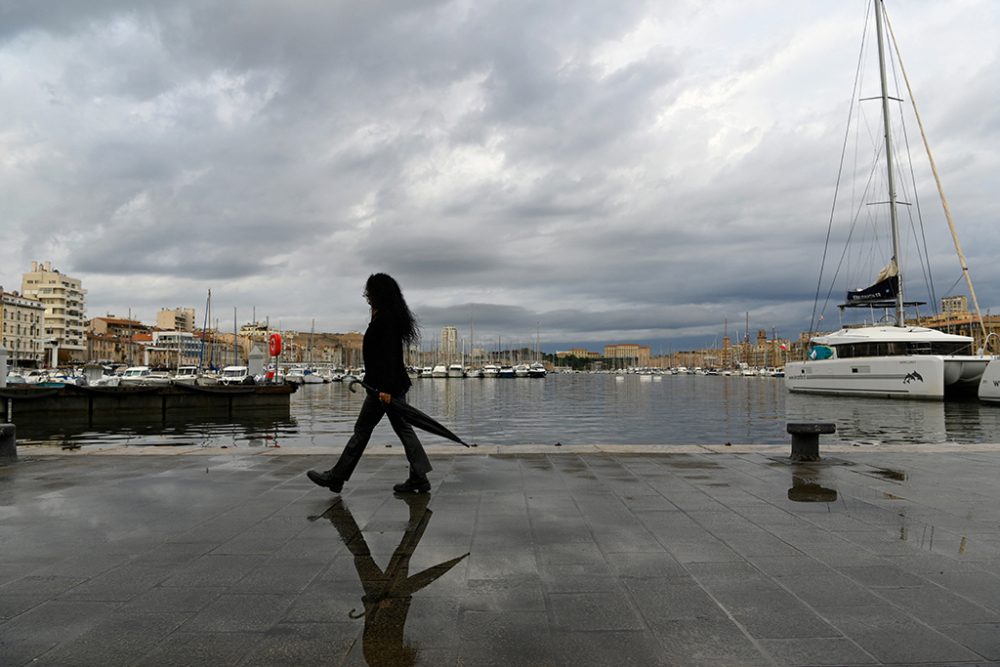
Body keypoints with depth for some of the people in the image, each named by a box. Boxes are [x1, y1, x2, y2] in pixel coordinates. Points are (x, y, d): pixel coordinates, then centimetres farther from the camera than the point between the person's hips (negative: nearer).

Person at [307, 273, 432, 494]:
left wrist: (385, 388, -25)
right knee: (402, 428, 9)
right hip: (395, 384, 10)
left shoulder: (385, 318, -16)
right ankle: (419, 478, 9)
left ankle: (336, 477, 12)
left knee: (362, 429, 0)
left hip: (383, 385, -10)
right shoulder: (391, 316, 16)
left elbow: (390, 354, -23)